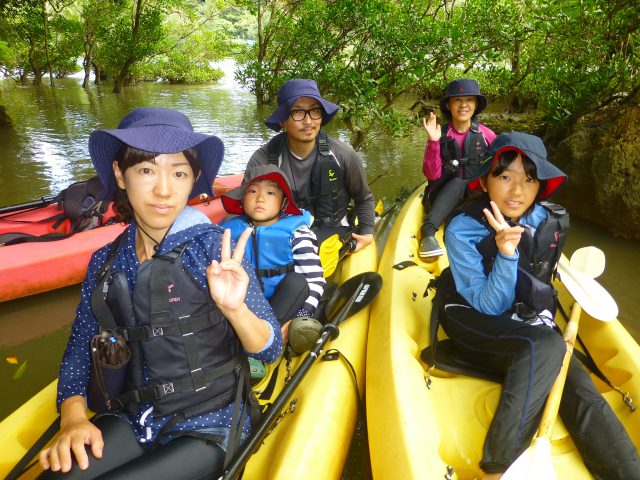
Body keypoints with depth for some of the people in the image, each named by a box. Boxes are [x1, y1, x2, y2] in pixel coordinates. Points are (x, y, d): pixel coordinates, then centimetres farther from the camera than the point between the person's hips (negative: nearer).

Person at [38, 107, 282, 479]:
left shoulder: (213, 248, -14)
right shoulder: (105, 263, -1)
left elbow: (271, 350, -13)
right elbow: (80, 349, 9)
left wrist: (235, 308, -32)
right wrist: (73, 415, -7)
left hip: (208, 428, -3)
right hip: (131, 421, 4)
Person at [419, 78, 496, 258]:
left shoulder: (486, 135, -1)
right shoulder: (440, 135, -3)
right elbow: (432, 175, -11)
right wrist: (434, 141, -21)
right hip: (443, 199, -1)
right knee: (457, 183, -32)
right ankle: (428, 233, -38)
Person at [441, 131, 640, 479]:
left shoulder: (552, 223, -4)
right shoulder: (463, 229, -17)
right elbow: (489, 307, -20)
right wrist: (506, 253, -32)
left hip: (529, 319, 5)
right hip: (474, 321, -4)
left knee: (582, 394, -21)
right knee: (544, 346, -33)